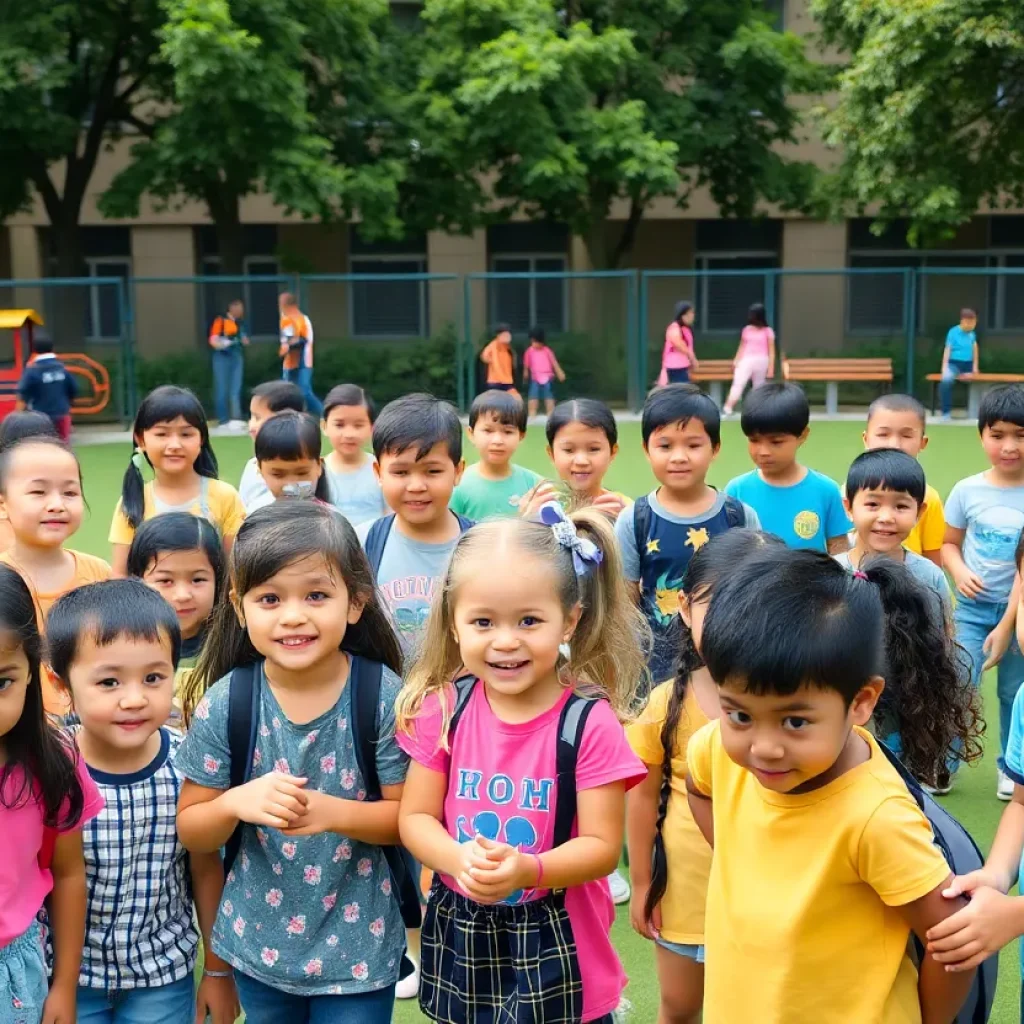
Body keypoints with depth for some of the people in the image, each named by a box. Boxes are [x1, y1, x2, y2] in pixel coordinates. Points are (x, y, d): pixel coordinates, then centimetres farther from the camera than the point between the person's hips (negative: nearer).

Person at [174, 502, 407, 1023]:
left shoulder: (382, 696, -16)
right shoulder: (224, 703, -11)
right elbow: (190, 830, -4)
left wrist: (335, 813, -27)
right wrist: (238, 802, -25)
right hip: (257, 942, 2)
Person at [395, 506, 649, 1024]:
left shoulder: (590, 721, -16)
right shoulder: (443, 709, -6)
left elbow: (602, 845, -13)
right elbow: (415, 816, -2)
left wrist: (526, 870, -30)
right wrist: (460, 859, -22)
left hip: (555, 943, -3)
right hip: (460, 936, 3)